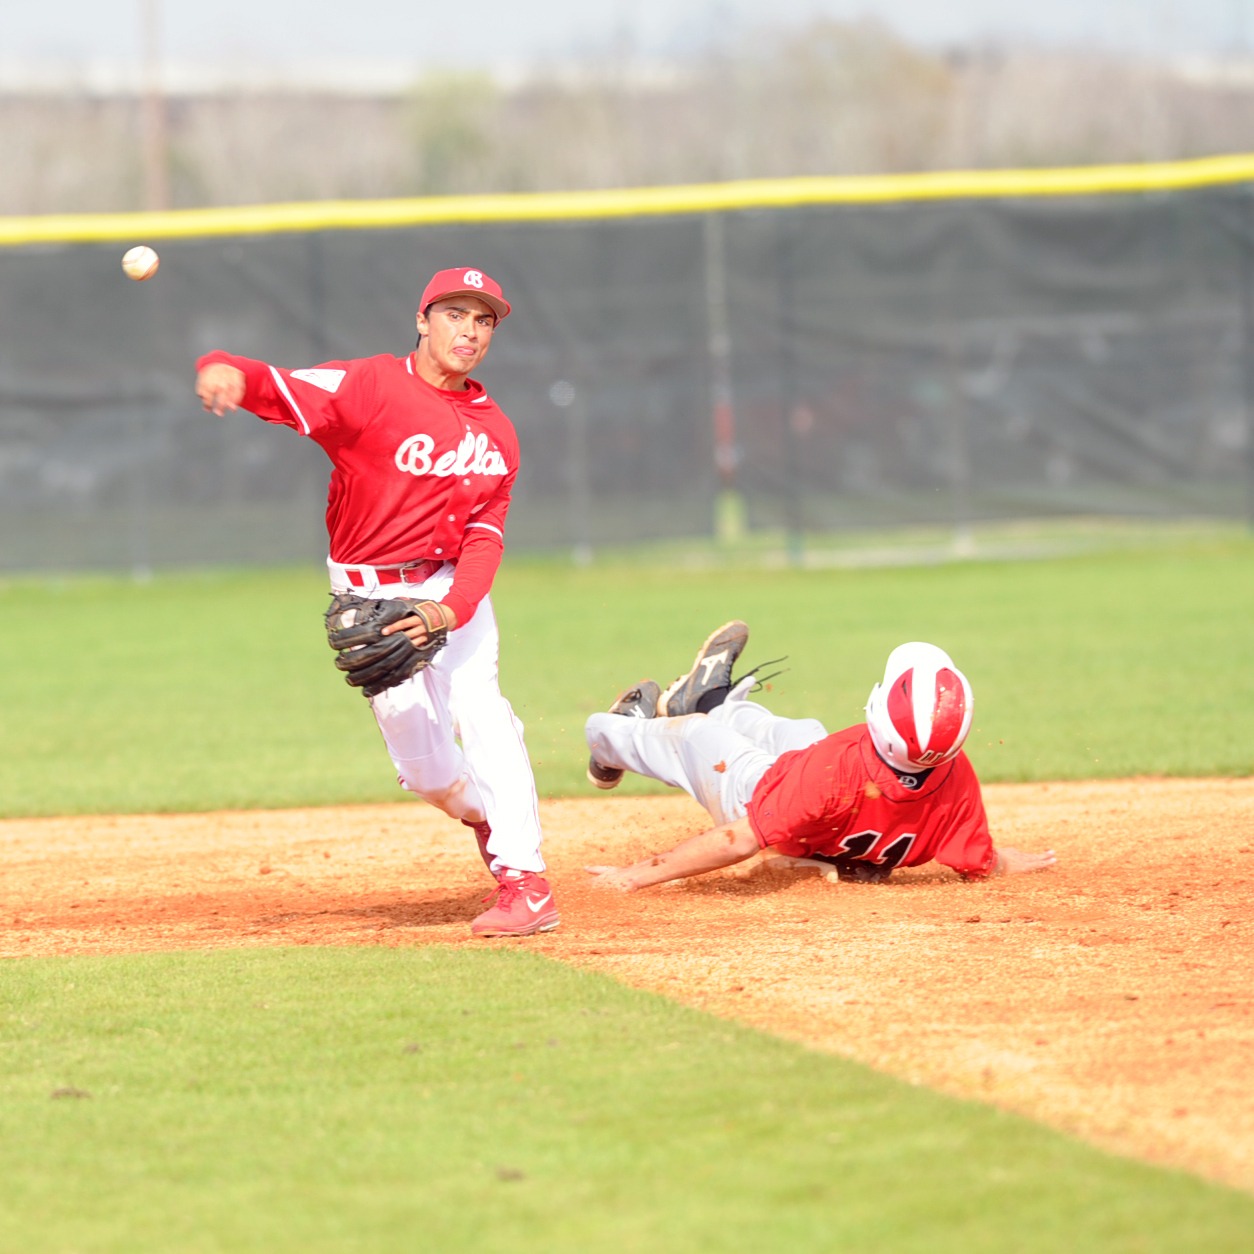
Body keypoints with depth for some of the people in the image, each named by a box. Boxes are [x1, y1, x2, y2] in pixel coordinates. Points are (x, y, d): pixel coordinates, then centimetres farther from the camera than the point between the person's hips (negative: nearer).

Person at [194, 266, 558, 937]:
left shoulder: (496, 432, 2)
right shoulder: (372, 387, -12)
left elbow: (485, 538, -5)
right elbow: (280, 389, -27)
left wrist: (451, 610, -24)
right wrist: (229, 372, -52)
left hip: (455, 586, 2)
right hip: (371, 597, -2)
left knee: (476, 703, -22)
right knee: (423, 764, -6)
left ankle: (523, 879, -22)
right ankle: (484, 814, 30)